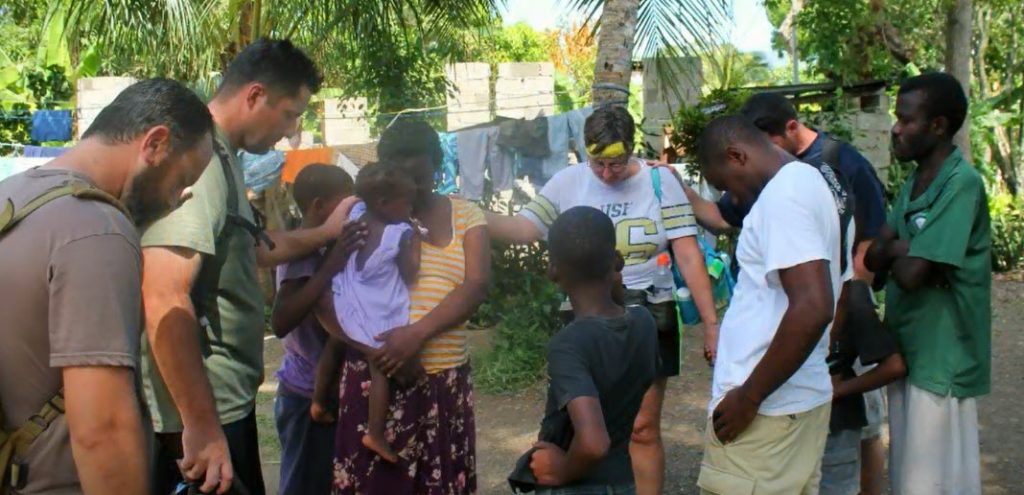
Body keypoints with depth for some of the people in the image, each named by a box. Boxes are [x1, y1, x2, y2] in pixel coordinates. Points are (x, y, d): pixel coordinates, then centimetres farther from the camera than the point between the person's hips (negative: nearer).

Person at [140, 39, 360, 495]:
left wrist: (326, 233, 35)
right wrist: (201, 425, -27)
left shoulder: (221, 157, 12)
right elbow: (164, 300, -28)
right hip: (205, 410, -10)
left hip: (228, 398, 10)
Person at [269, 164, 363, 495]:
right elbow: (280, 322, -33)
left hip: (320, 389, 9)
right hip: (308, 394, -9)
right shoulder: (302, 253, -19)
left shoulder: (313, 249, 10)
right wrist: (330, 269, -34)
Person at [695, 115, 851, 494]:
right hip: (804, 397, 10)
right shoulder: (817, 181, 13)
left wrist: (748, 397, -20)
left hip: (765, 409, -10)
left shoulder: (782, 194, -17)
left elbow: (812, 308, -27)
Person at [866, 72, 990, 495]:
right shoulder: (915, 182, 11)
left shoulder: (961, 184, -18)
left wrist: (895, 252, -4)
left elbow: (910, 274, -24)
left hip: (941, 359, -9)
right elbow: (872, 258, 5)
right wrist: (902, 249, -14)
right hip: (910, 350, 9)